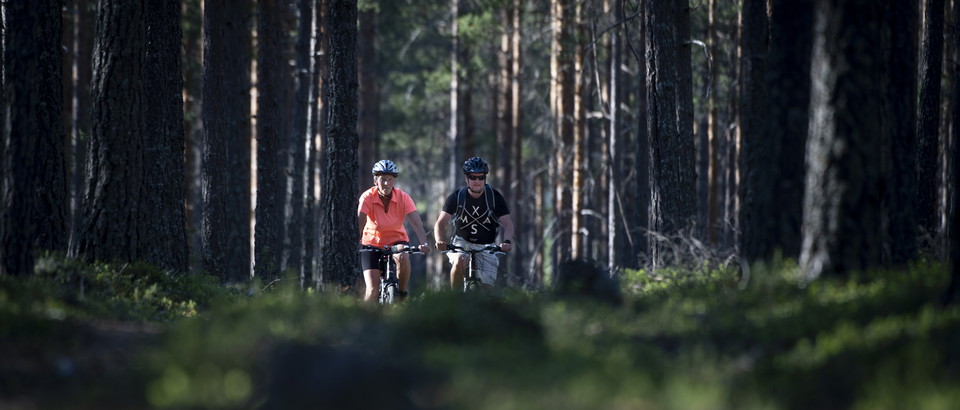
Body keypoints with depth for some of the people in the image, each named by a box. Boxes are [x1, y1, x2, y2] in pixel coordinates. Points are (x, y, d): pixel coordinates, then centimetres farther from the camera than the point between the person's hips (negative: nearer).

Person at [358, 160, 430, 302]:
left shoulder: (403, 198, -14)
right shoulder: (367, 197, -17)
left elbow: (416, 223, -23)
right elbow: (360, 223, -28)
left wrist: (423, 243, -40)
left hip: (396, 240, 1)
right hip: (372, 243, -1)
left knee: (403, 258, -34)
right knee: (372, 290, -14)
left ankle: (402, 294, -11)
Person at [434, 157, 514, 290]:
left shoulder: (494, 197, -9)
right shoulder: (457, 197, -10)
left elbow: (507, 224, -15)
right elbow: (441, 223, -13)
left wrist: (507, 241, -37)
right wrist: (440, 241, -35)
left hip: (486, 247, 1)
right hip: (462, 243, -1)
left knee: (487, 289, -10)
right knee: (459, 262, -35)